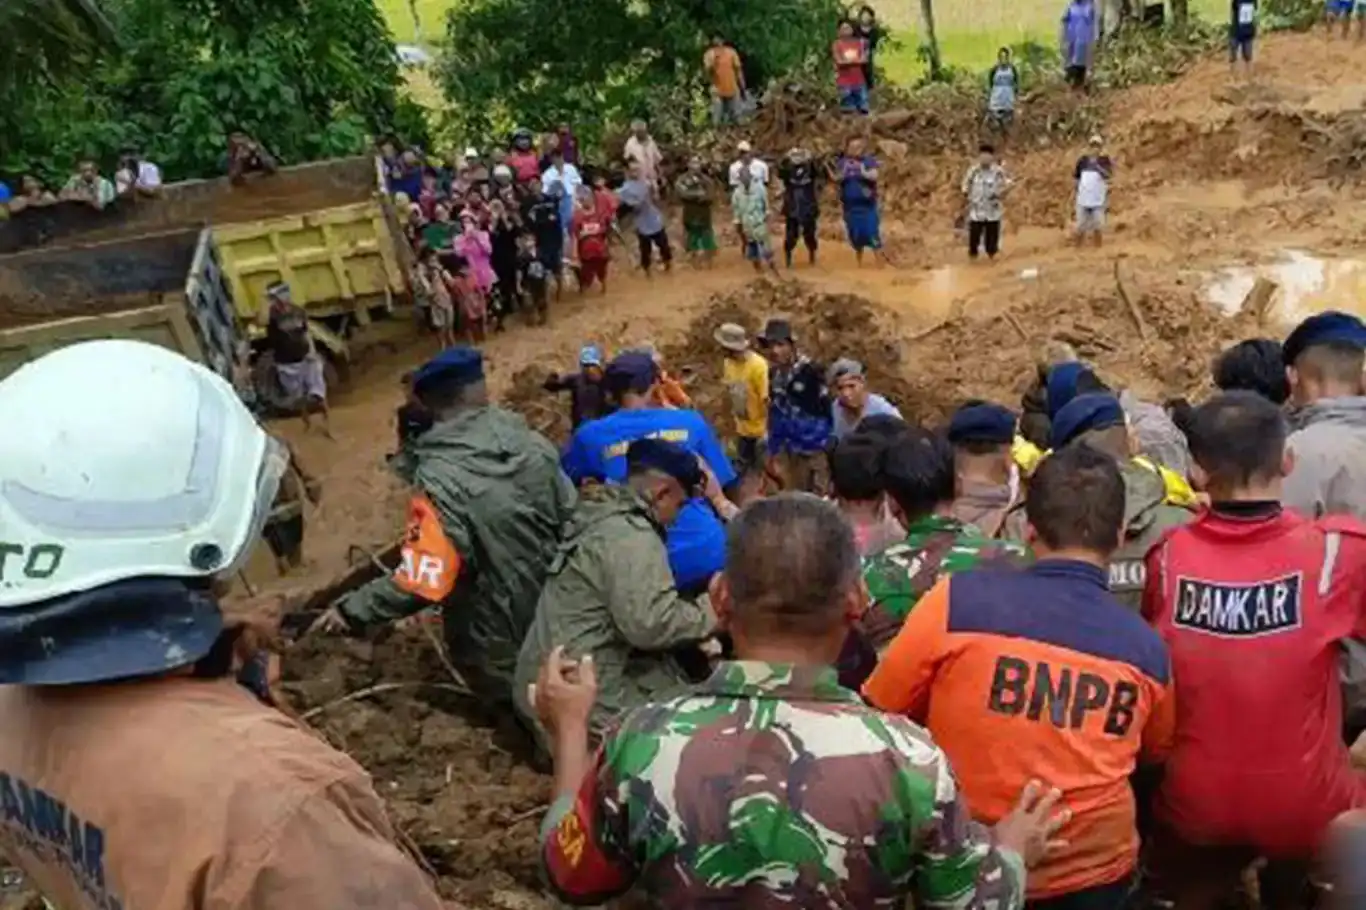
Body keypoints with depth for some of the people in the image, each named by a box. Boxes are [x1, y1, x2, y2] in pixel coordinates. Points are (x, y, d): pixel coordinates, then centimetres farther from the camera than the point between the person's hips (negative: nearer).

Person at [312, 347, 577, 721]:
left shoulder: (440, 479, -27)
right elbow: (570, 516, 3)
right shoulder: (532, 444, -10)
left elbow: (422, 582, -29)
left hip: (501, 647, -5)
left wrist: (351, 610, -15)